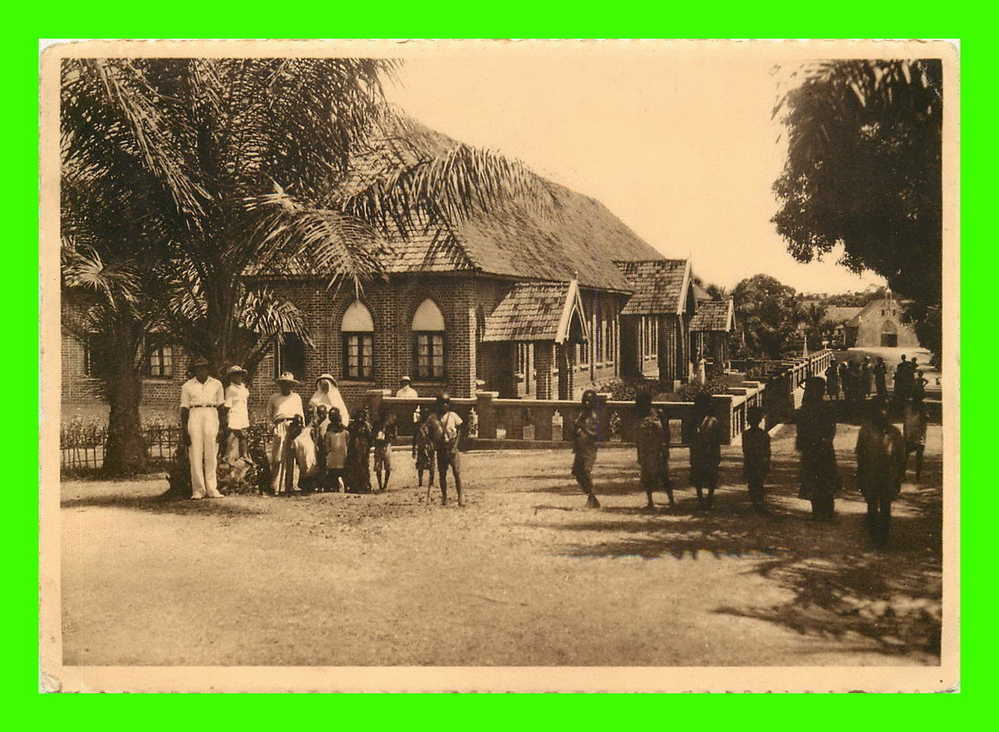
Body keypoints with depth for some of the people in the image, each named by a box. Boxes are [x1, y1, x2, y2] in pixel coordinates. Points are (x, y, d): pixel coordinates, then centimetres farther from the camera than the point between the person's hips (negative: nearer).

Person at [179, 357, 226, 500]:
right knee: (195, 455, -4)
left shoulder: (216, 384, 11)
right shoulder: (187, 386, 7)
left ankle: (212, 489, 3)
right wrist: (184, 430, 1)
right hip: (194, 418, -1)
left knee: (212, 455, -1)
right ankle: (198, 490, -1)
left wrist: (222, 427, 4)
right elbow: (184, 409, 6)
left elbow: (221, 407, 11)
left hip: (212, 418, 1)